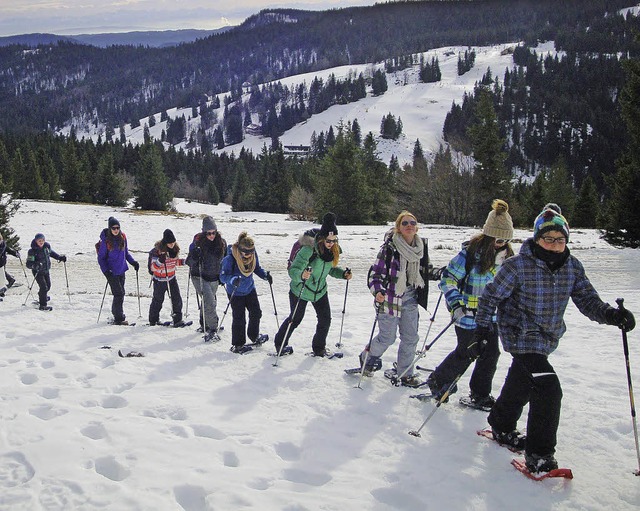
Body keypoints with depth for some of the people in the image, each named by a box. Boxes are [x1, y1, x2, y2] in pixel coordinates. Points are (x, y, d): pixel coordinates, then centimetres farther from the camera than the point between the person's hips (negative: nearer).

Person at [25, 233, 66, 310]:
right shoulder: (32, 251, -23)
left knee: (48, 285, 22)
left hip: (46, 271, 7)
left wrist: (59, 258, 6)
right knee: (43, 287, -15)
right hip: (37, 272, -7)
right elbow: (28, 264, -25)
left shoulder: (47, 246, -6)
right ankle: (43, 305, -6)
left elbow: (51, 253, 17)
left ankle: (42, 297, 51)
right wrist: (35, 265, -45)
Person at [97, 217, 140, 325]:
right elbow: (101, 258, -7)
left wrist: (133, 262, 4)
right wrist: (106, 271, -18)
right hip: (112, 272, -6)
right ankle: (119, 318, -2)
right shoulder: (105, 240, -12)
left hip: (121, 270, 6)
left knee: (121, 293, 13)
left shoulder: (122, 237, 3)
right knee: (118, 294, -9)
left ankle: (116, 313, 28)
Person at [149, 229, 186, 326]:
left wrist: (184, 261, -4)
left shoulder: (175, 249, -2)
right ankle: (153, 320, 27)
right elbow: (153, 267, -19)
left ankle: (178, 319, 5)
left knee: (177, 299, -3)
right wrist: (160, 261, -37)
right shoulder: (158, 250, -19)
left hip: (172, 278, 4)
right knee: (158, 300, 9)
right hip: (160, 280, -4)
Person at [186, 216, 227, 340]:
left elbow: (224, 260, 15)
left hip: (214, 278, 5)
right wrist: (194, 257, -30)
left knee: (212, 302, 17)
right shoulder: (198, 243, -12)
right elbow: (190, 262, -9)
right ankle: (212, 329, -9)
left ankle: (204, 324, 38)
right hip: (199, 277, -5)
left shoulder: (221, 243, 0)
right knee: (209, 302, -16)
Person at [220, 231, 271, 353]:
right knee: (239, 318, -2)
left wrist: (265, 275, -15)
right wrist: (233, 280, -47)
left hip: (250, 289, 5)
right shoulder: (230, 258, -29)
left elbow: (257, 268, 3)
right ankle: (237, 344, 15)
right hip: (235, 292, -5)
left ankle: (254, 335, 36)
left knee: (256, 313, 11)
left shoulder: (253, 254, -14)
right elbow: (223, 276, -27)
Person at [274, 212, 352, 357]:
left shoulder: (333, 251, -10)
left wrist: (343, 274, -10)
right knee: (295, 318, 10)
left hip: (320, 291, 5)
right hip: (300, 291, -5)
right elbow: (293, 269, -32)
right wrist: (301, 275, -53)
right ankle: (280, 343, 33)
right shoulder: (308, 250, -30)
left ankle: (319, 348, 24)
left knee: (325, 319, 3)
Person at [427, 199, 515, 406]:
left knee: (491, 353, 6)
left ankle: (480, 393, 23)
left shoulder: (505, 254, 2)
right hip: (468, 313, -6)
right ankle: (438, 381, 25)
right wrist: (456, 305, -28)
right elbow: (448, 279, -18)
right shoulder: (471, 252, -19)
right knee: (466, 353, 2)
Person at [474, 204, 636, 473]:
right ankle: (538, 455, -7)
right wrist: (481, 331, -12)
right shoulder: (518, 265, -19)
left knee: (521, 385, 24)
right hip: (522, 337, -6)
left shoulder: (572, 266, -4)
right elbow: (491, 296, -11)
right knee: (548, 389, -19)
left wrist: (610, 314, -23)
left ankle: (502, 428, 48)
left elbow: (587, 300, -4)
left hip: (547, 339, 7)